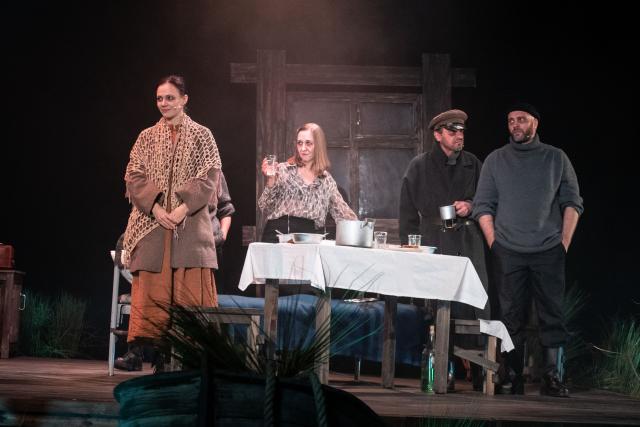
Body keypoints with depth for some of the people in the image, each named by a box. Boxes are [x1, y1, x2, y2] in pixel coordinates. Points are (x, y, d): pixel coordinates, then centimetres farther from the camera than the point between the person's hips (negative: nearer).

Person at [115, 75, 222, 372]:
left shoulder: (201, 136, 6)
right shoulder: (147, 138, 11)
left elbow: (209, 178, -2)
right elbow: (134, 177, 4)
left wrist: (183, 208, -14)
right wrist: (156, 208, -11)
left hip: (190, 223, -1)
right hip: (152, 222, 1)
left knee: (192, 289, -5)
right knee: (150, 288, -5)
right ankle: (137, 350, -9)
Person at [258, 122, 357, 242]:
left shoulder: (327, 180, 15)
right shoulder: (283, 170, 7)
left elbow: (342, 212, 17)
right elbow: (266, 209, 5)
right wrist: (271, 181, -8)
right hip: (278, 233, -2)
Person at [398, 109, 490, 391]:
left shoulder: (473, 165, 13)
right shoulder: (419, 166, 8)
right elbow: (407, 211, 9)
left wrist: (470, 206, -1)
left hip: (469, 244, 2)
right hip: (434, 246, -1)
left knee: (476, 309, -6)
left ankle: (479, 374, -2)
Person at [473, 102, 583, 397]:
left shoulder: (556, 158, 8)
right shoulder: (496, 160, 8)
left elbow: (572, 202, 7)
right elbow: (483, 206, 7)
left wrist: (564, 242, -1)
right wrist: (494, 245, -1)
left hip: (549, 251, 0)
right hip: (508, 252, 0)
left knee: (552, 313, -3)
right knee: (512, 315, 0)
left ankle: (551, 377, 0)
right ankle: (515, 377, 4)